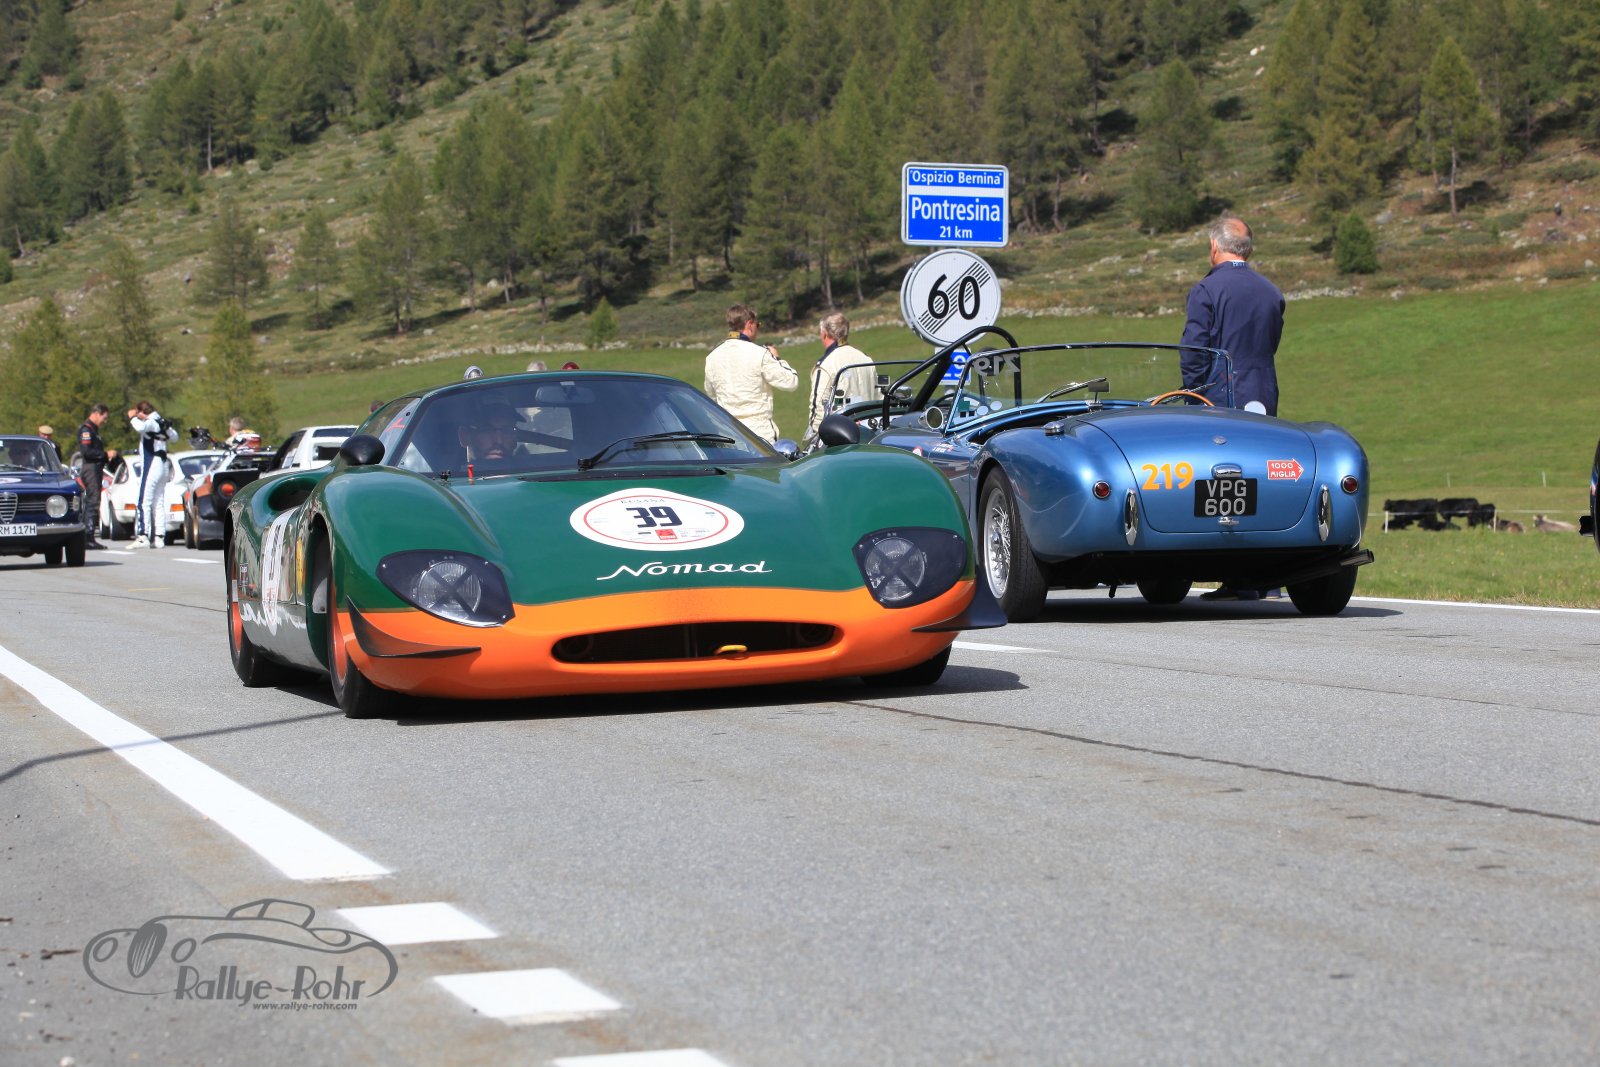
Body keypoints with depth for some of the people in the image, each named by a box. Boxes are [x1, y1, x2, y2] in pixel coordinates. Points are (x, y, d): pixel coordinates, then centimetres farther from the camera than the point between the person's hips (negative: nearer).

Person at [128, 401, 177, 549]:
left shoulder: (151, 422, -12)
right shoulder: (161, 422, 15)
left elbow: (140, 427, -35)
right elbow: (174, 436, 31)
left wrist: (132, 417, -17)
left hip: (151, 466, -9)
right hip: (163, 466, 9)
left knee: (144, 502, -11)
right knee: (159, 503, 10)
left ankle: (143, 535, -20)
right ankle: (159, 537, 9)